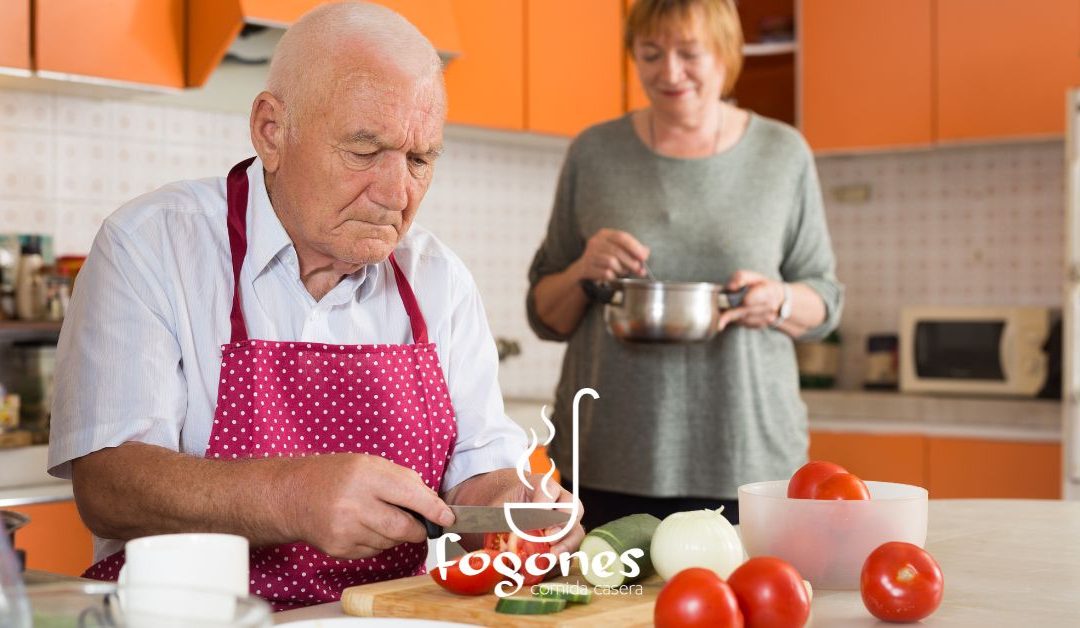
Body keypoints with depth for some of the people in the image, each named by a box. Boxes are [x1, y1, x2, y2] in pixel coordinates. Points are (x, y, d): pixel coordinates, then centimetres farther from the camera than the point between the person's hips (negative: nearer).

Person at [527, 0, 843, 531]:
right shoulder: (593, 154, 5)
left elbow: (825, 303, 10)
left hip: (746, 459, 0)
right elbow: (546, 317, 11)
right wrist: (582, 272, -10)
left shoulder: (783, 154, 5)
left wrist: (779, 301, -11)